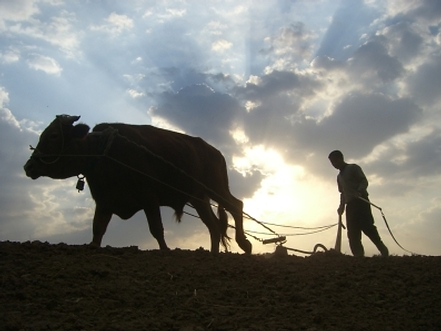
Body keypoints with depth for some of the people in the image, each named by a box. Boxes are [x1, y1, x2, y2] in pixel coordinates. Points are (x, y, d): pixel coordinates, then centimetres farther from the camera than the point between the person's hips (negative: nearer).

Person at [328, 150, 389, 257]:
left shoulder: (353, 168, 4)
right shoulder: (339, 177, 25)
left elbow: (364, 181, -7)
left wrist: (359, 192, -26)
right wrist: (342, 206, 15)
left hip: (361, 201, -7)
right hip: (350, 204, 7)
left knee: (366, 226, -20)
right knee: (353, 233, -5)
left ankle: (382, 249, -12)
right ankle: (359, 256, -10)